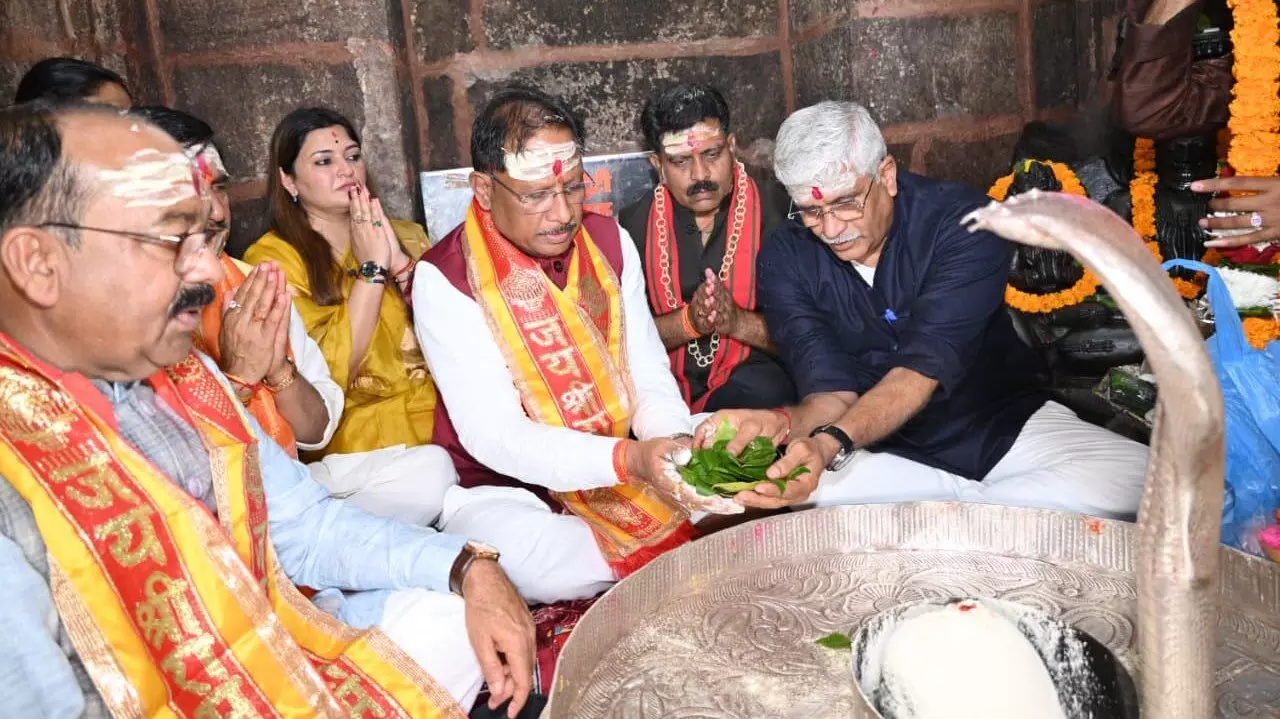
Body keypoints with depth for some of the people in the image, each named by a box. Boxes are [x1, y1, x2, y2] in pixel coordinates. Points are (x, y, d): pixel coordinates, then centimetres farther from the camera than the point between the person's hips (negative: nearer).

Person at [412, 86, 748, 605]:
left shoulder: (611, 242, 0)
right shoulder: (445, 279, -16)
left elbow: (651, 382, -1)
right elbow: (493, 436, -22)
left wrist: (676, 444, -25)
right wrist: (630, 459, -36)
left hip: (618, 474, 4)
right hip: (502, 488, -3)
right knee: (516, 551, -37)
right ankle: (668, 558, -11)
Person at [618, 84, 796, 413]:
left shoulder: (772, 219, -2)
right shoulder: (633, 226, 2)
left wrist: (738, 321, -21)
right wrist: (689, 321, -19)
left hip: (747, 379, 0)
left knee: (769, 392, -32)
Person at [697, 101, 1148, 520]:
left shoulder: (961, 221, -16)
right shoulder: (785, 260, -8)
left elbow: (923, 368, -27)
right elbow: (831, 392, -16)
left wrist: (833, 441, -45)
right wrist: (787, 424, -41)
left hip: (1007, 426, 0)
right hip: (886, 451, 1)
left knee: (1140, 478, -26)